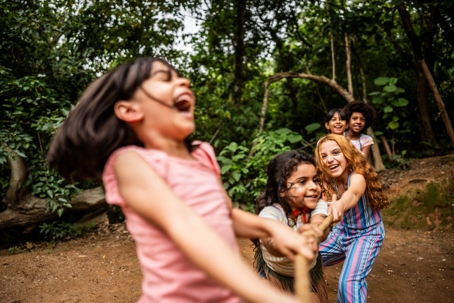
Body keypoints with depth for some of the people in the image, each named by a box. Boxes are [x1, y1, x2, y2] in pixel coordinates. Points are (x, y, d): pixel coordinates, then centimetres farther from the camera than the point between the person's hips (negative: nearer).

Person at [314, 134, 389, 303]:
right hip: (342, 232, 6)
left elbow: (353, 193, -54)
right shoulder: (328, 181, -9)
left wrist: (340, 205, -75)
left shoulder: (357, 176, -29)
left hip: (366, 235, -6)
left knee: (349, 282, -27)